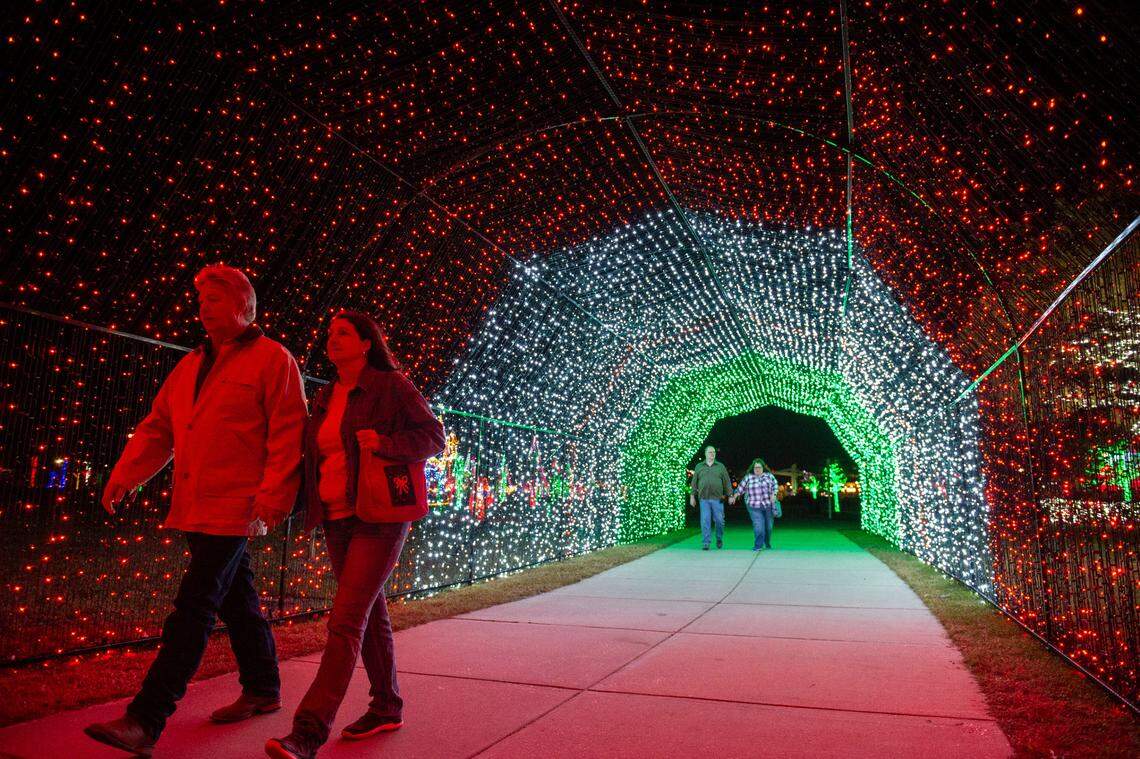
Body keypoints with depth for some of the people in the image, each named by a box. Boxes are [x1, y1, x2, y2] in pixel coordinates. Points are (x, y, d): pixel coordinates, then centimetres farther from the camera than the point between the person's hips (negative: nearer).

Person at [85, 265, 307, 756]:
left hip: (235, 508, -8)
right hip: (194, 508, 8)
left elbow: (289, 435, -13)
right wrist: (124, 474, 2)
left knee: (193, 609, -8)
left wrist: (271, 501, -18)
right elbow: (158, 428, 16)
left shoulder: (272, 359, -7)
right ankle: (262, 691, 31)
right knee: (236, 601, 17)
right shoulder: (191, 366, 17)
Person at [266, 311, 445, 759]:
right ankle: (387, 708, 29)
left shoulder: (390, 386, -6)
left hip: (379, 520, -7)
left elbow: (433, 435, -8)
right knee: (370, 614, 15)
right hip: (337, 521, 8)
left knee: (346, 620, -11)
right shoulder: (325, 399, 14)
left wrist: (384, 442, -23)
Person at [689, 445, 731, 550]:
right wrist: (692, 496, 7)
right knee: (705, 521, -3)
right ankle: (705, 543, 2)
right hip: (704, 499, 0)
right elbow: (694, 482, 12)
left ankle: (719, 539, 25)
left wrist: (730, 495, 3)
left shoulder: (720, 466, 10)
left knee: (719, 520, 1)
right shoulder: (699, 467, 12)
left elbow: (727, 482, 9)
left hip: (717, 498, 0)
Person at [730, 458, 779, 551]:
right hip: (754, 507, -2)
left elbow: (775, 485, 7)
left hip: (768, 505, 2)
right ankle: (758, 545, -8)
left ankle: (767, 543, 29)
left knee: (768, 525, 8)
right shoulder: (748, 477, 4)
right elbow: (741, 488, 7)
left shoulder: (769, 475, 6)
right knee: (758, 525, -13)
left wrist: (773, 494, -7)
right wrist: (734, 497, 2)